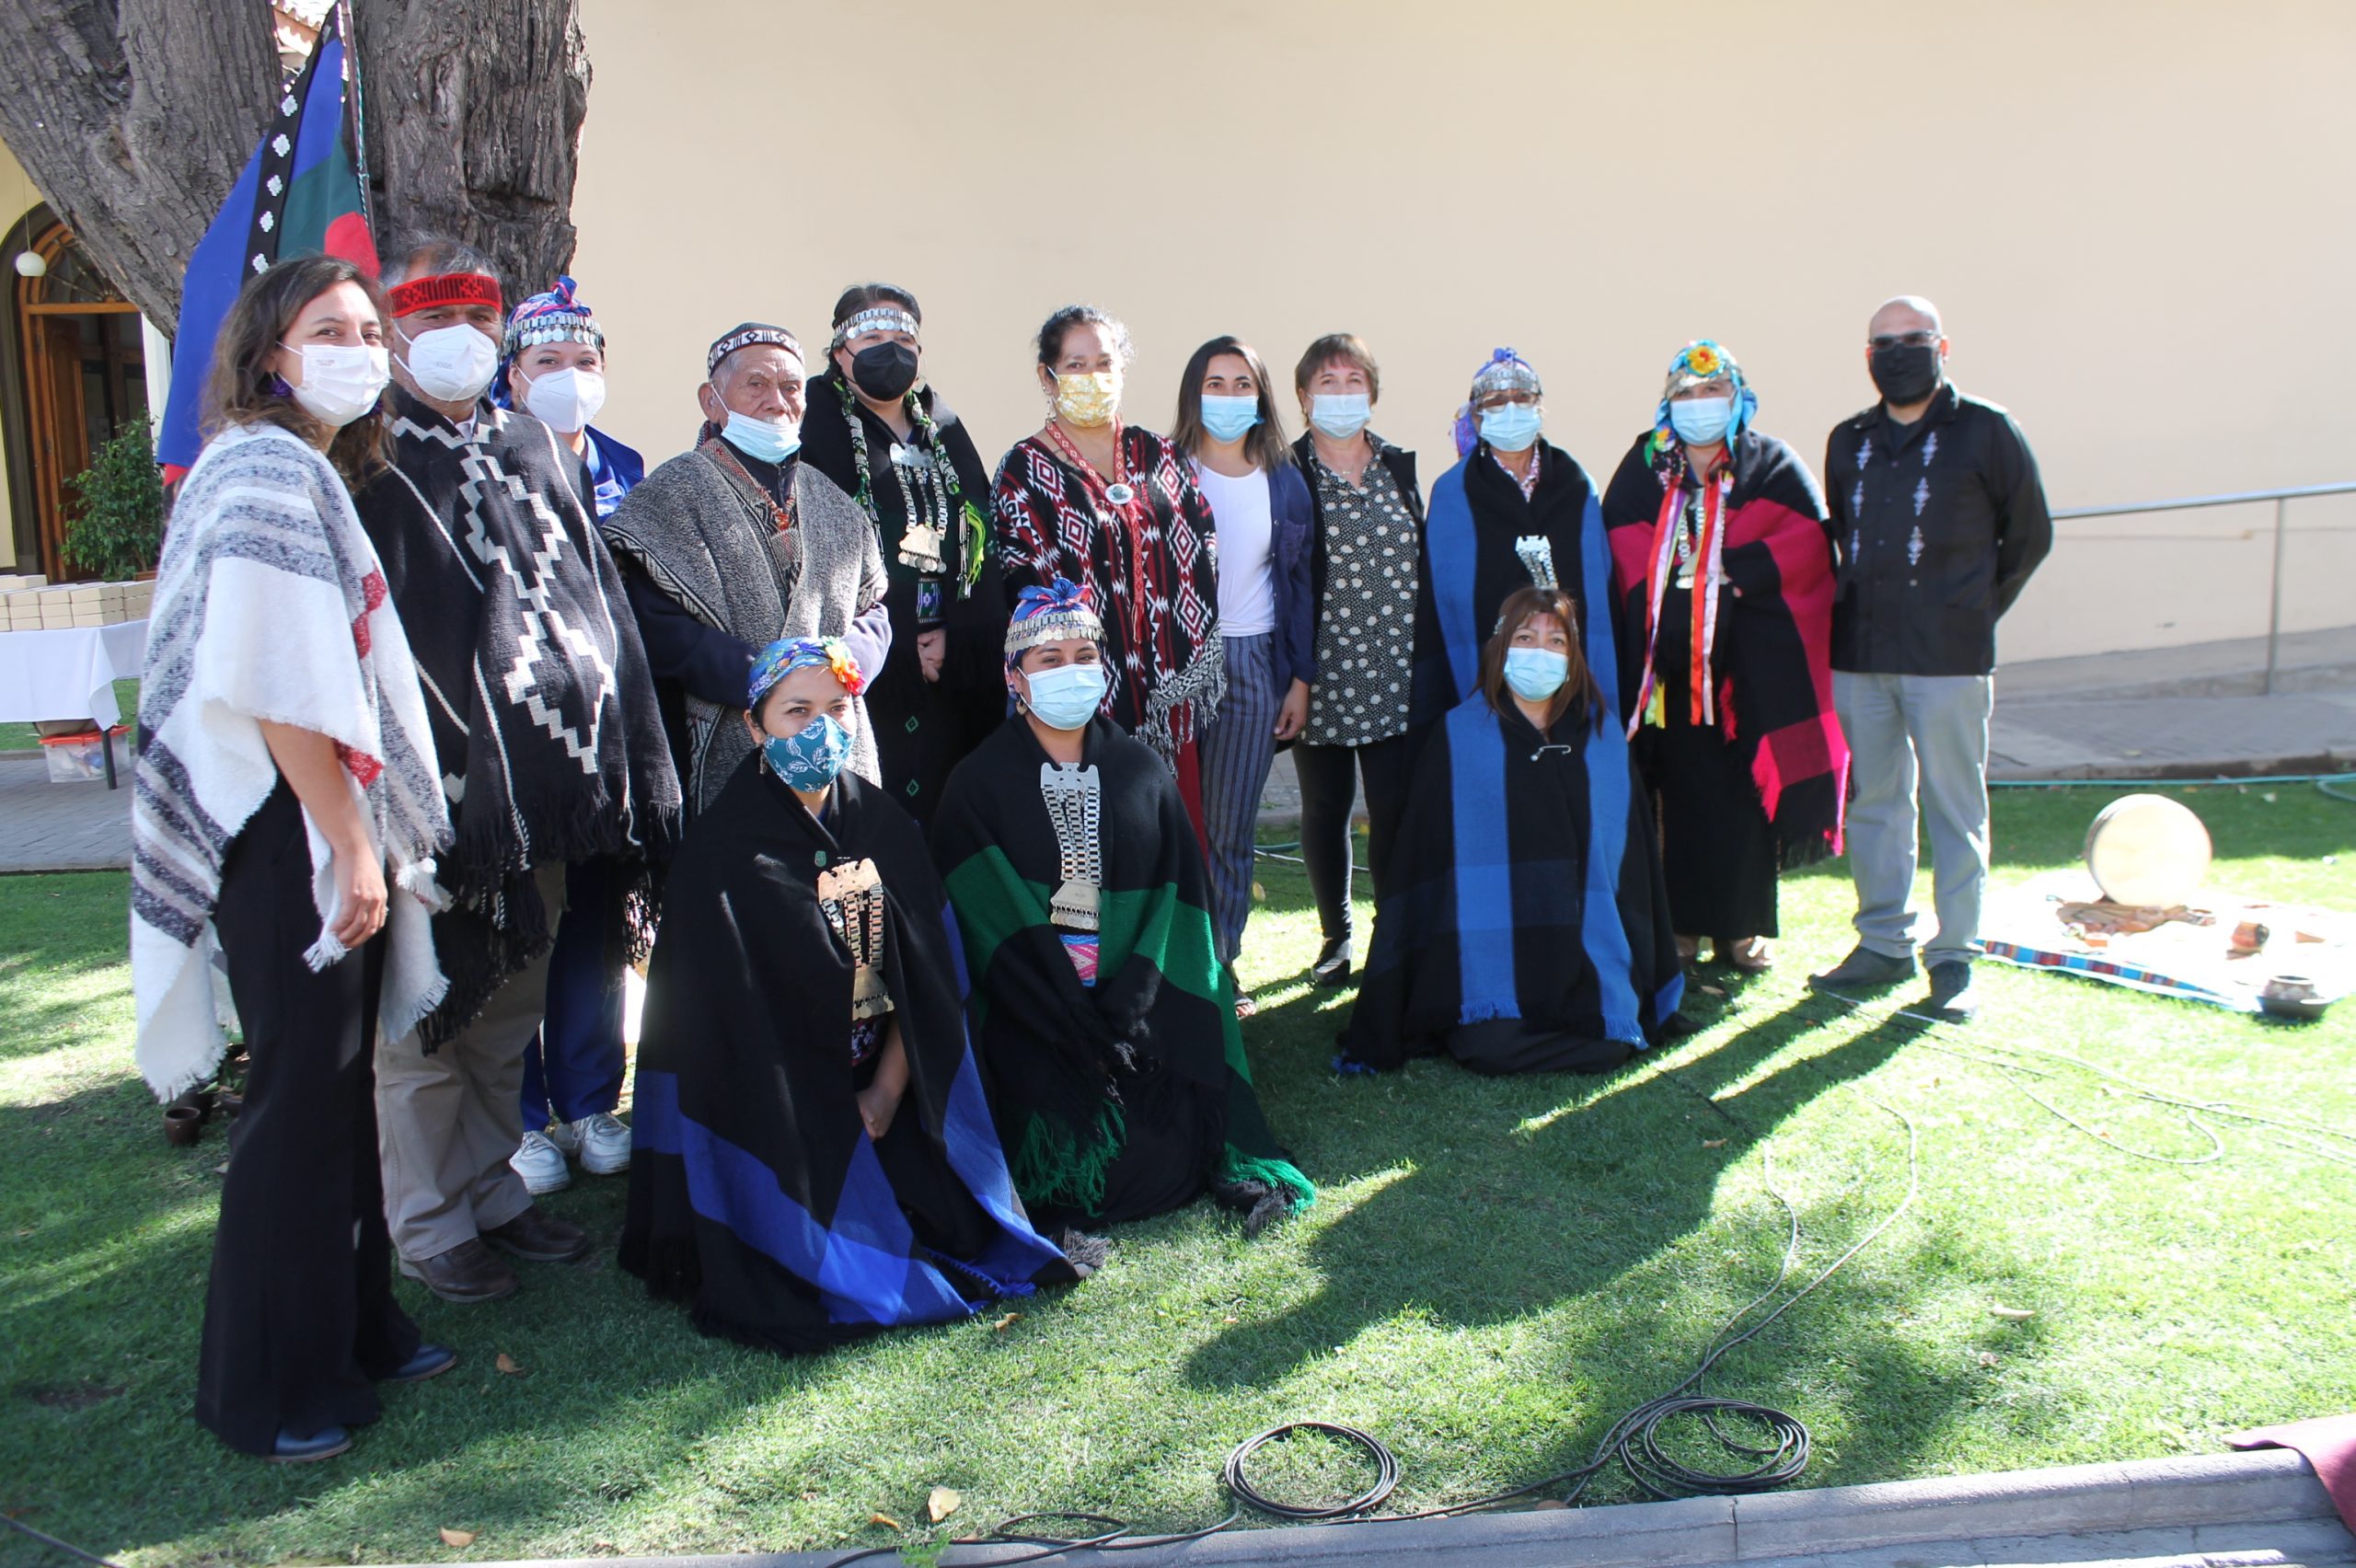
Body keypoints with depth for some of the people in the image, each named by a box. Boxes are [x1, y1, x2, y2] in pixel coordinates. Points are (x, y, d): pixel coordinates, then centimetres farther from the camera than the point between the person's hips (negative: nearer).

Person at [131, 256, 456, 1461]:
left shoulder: (307, 473, 19)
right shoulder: (268, 473, -13)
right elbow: (275, 686, -20)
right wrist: (349, 841, -18)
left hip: (330, 824, 10)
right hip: (288, 834, -10)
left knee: (341, 1087, 16)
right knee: (301, 1100, -1)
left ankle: (356, 1329, 30)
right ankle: (271, 1390, 12)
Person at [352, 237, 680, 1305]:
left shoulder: (538, 452, 16)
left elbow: (594, 598, 16)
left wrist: (617, 762, 10)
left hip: (537, 783, 6)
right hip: (436, 784, -5)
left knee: (511, 1011, 15)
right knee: (425, 1018, 3)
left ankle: (493, 1193, 30)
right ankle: (430, 1227, 18)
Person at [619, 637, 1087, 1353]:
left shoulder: (882, 823, 5)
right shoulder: (726, 848, -12)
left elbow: (922, 971, 3)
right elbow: (728, 1006, -13)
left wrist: (889, 1087, -7)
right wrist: (827, 1115, -10)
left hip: (877, 1088, 5)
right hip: (772, 1103, -5)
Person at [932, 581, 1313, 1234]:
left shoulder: (1141, 773, 9)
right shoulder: (978, 787, -1)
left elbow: (1175, 897, 3)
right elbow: (986, 928, -7)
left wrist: (1126, 1013, -12)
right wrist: (1080, 1033, -15)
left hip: (1143, 1009, 3)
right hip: (1035, 1024, -2)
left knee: (1171, 1152, -16)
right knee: (1080, 1172, -21)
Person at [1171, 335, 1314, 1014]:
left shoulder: (1284, 481, 9)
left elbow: (1298, 581, 12)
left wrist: (1300, 678, 8)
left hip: (1254, 664, 2)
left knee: (1231, 831, 5)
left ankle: (1222, 965, 16)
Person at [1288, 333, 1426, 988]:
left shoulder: (1399, 466, 11)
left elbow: (1425, 561, 14)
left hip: (1396, 675, 2)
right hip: (1323, 675, -2)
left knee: (1397, 810, -1)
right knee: (1324, 810, 9)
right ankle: (1337, 938, 25)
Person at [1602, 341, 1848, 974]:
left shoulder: (1773, 465, 9)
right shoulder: (1643, 467, 13)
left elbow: (1809, 539, -5)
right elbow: (1618, 553, 3)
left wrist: (1736, 570, -15)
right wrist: (1658, 597, -11)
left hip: (1751, 665, -1)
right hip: (1669, 662, 1)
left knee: (1746, 791, 0)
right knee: (1682, 790, 1)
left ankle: (1743, 927, 10)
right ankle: (1683, 921, 10)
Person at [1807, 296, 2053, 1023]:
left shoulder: (1986, 431, 1)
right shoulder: (1849, 441, 14)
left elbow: (2029, 535, 7)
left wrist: (1974, 610, 5)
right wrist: (1858, 610, 12)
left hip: (1947, 660, -4)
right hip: (1858, 655, 5)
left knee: (1953, 808, 1)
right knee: (1872, 801, 9)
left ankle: (1955, 960, 9)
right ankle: (1884, 944, 21)